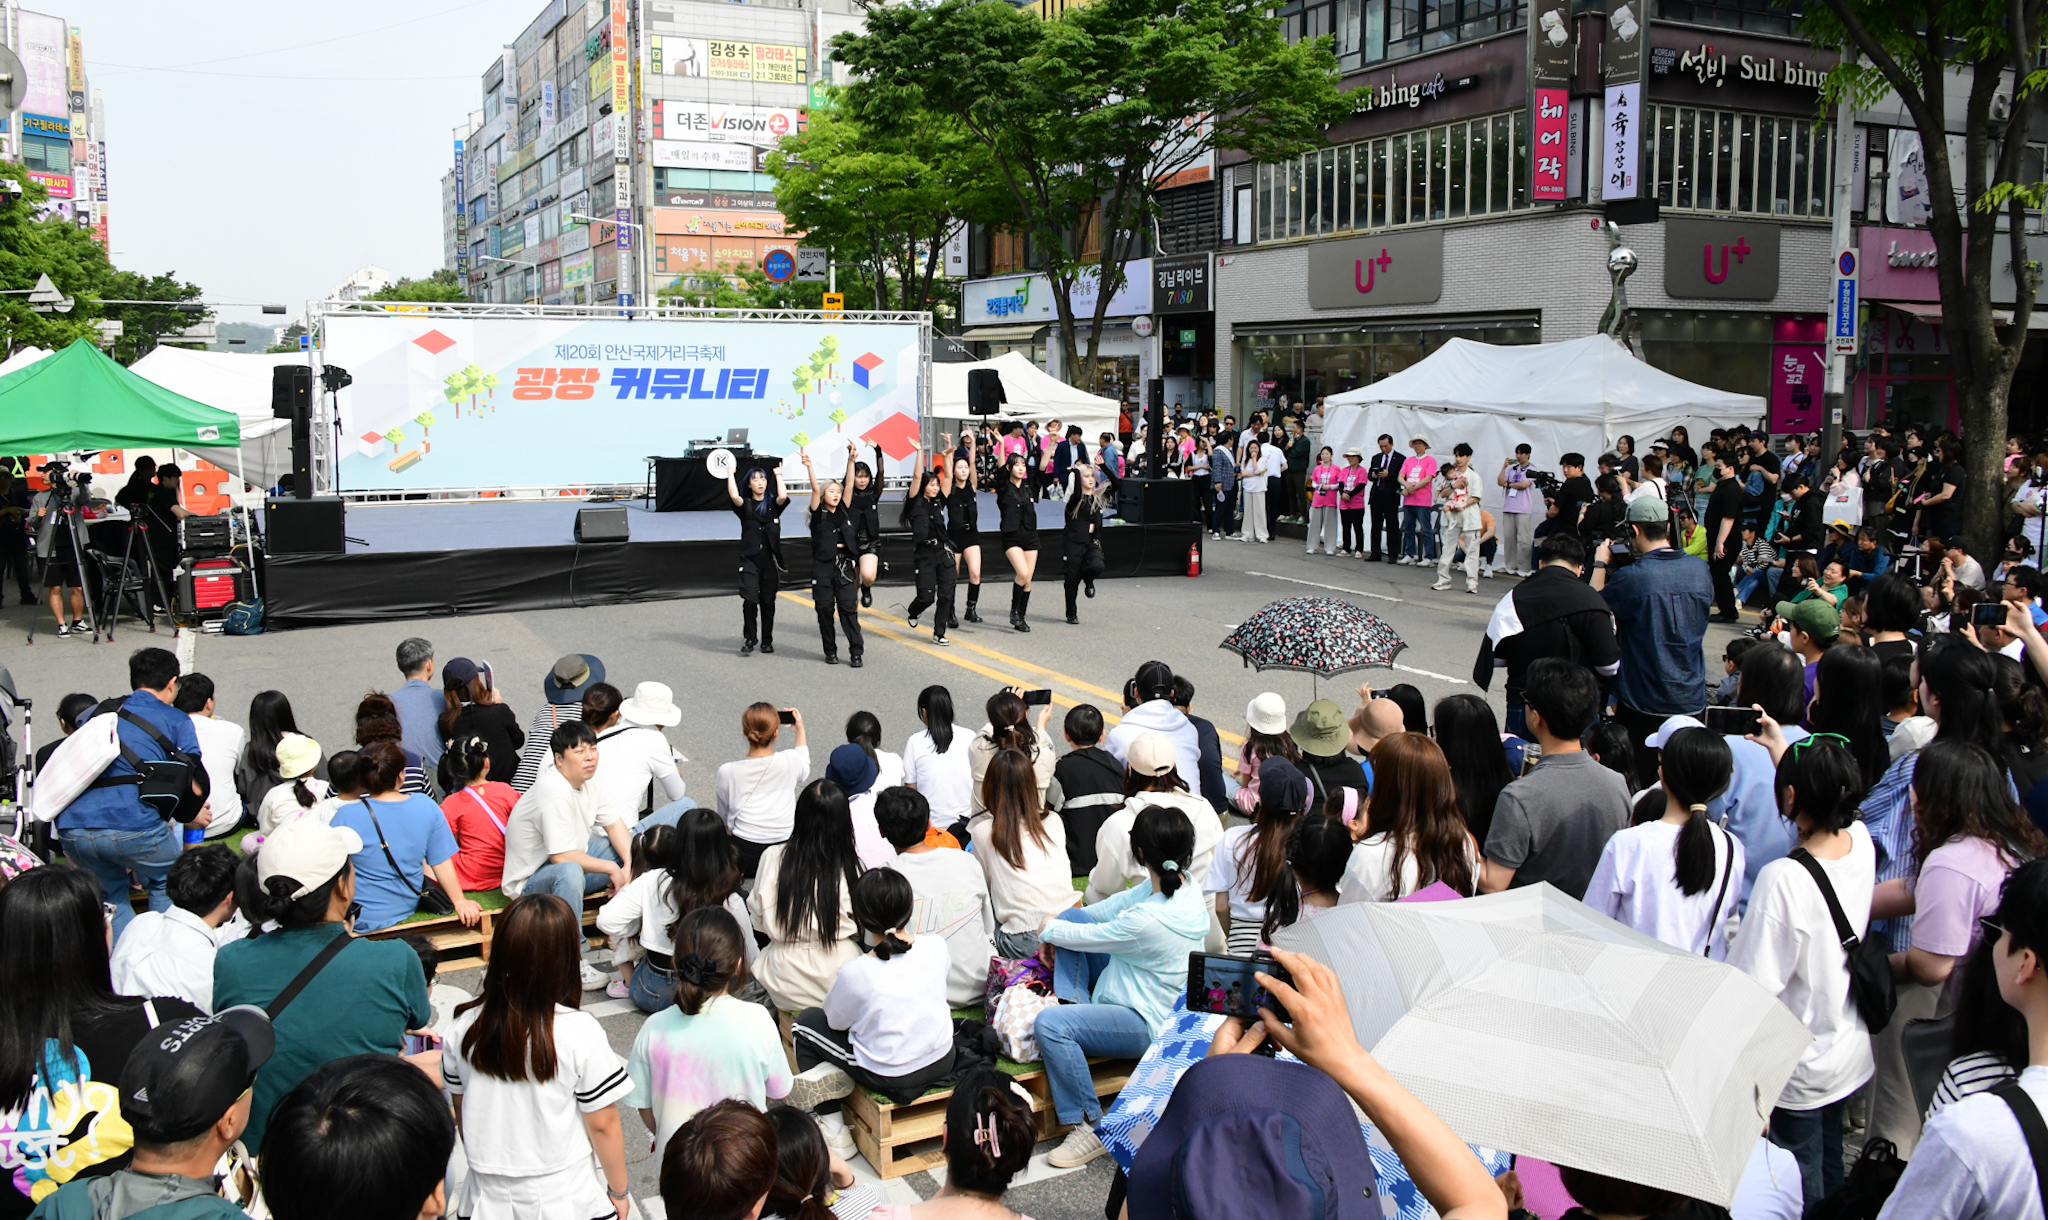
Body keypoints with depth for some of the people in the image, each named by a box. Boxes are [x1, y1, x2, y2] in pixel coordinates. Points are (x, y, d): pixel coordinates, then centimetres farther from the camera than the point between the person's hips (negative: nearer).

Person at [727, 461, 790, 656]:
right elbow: (734, 496, -16)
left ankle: (767, 641, 18)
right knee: (750, 598, -16)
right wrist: (730, 474, -4)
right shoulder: (745, 505, 6)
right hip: (749, 559, -1)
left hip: (770, 559, 2)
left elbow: (783, 496, -13)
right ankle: (749, 639, -4)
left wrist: (779, 474, -1)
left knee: (768, 601, 6)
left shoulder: (773, 504, 8)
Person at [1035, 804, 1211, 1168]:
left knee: (1048, 1025, -28)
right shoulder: (1186, 888, -9)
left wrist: (1048, 930, 2)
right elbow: (1118, 904, 6)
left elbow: (1086, 937, -19)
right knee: (1071, 916, 7)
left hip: (1148, 1024, -9)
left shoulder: (1149, 920, -35)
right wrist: (1057, 930, 5)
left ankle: (1092, 1126, -15)